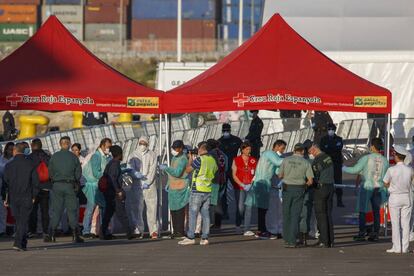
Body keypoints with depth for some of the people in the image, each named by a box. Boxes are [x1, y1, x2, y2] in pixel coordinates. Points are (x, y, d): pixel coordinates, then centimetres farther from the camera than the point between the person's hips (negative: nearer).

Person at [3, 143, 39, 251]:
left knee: (18, 221, 14)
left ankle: (23, 244, 17)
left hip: (13, 197, 2)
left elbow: (5, 182, 1)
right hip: (26, 197, -2)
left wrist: (6, 198, 8)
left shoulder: (9, 165, -1)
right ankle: (18, 243, -15)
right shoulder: (30, 165, -3)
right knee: (23, 221, -2)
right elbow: (35, 182, -2)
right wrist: (33, 196, 8)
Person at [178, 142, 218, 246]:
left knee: (192, 214, -1)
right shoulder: (212, 160, 6)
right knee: (205, 214, 7)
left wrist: (190, 159, 9)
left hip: (197, 190, -6)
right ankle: (205, 238, 5)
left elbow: (188, 170, -7)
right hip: (208, 190, 6)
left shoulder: (199, 159, -14)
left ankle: (190, 237, -2)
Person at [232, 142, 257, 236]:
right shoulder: (236, 160, 3)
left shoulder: (253, 160, 9)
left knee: (249, 207, -6)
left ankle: (247, 230, -7)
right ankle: (238, 226, 18)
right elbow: (234, 175, 0)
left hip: (250, 187, 2)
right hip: (239, 187, -2)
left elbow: (256, 174, 10)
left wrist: (251, 184, -6)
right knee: (240, 208, -5)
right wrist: (242, 185, -11)